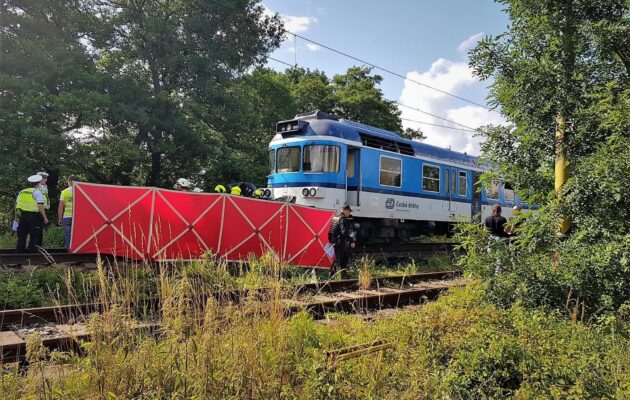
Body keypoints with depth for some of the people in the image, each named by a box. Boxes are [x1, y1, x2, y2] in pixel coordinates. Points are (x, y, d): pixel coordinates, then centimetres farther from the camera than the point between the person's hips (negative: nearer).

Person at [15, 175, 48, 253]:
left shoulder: (22, 192, 15)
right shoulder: (37, 192, -6)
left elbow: (16, 204, 19)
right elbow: (40, 206, -15)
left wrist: (16, 216, 29)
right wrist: (45, 218, -11)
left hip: (22, 216, 6)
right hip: (33, 216, -6)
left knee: (21, 237, 13)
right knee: (33, 237, 0)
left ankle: (19, 253, 18)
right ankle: (32, 252, 0)